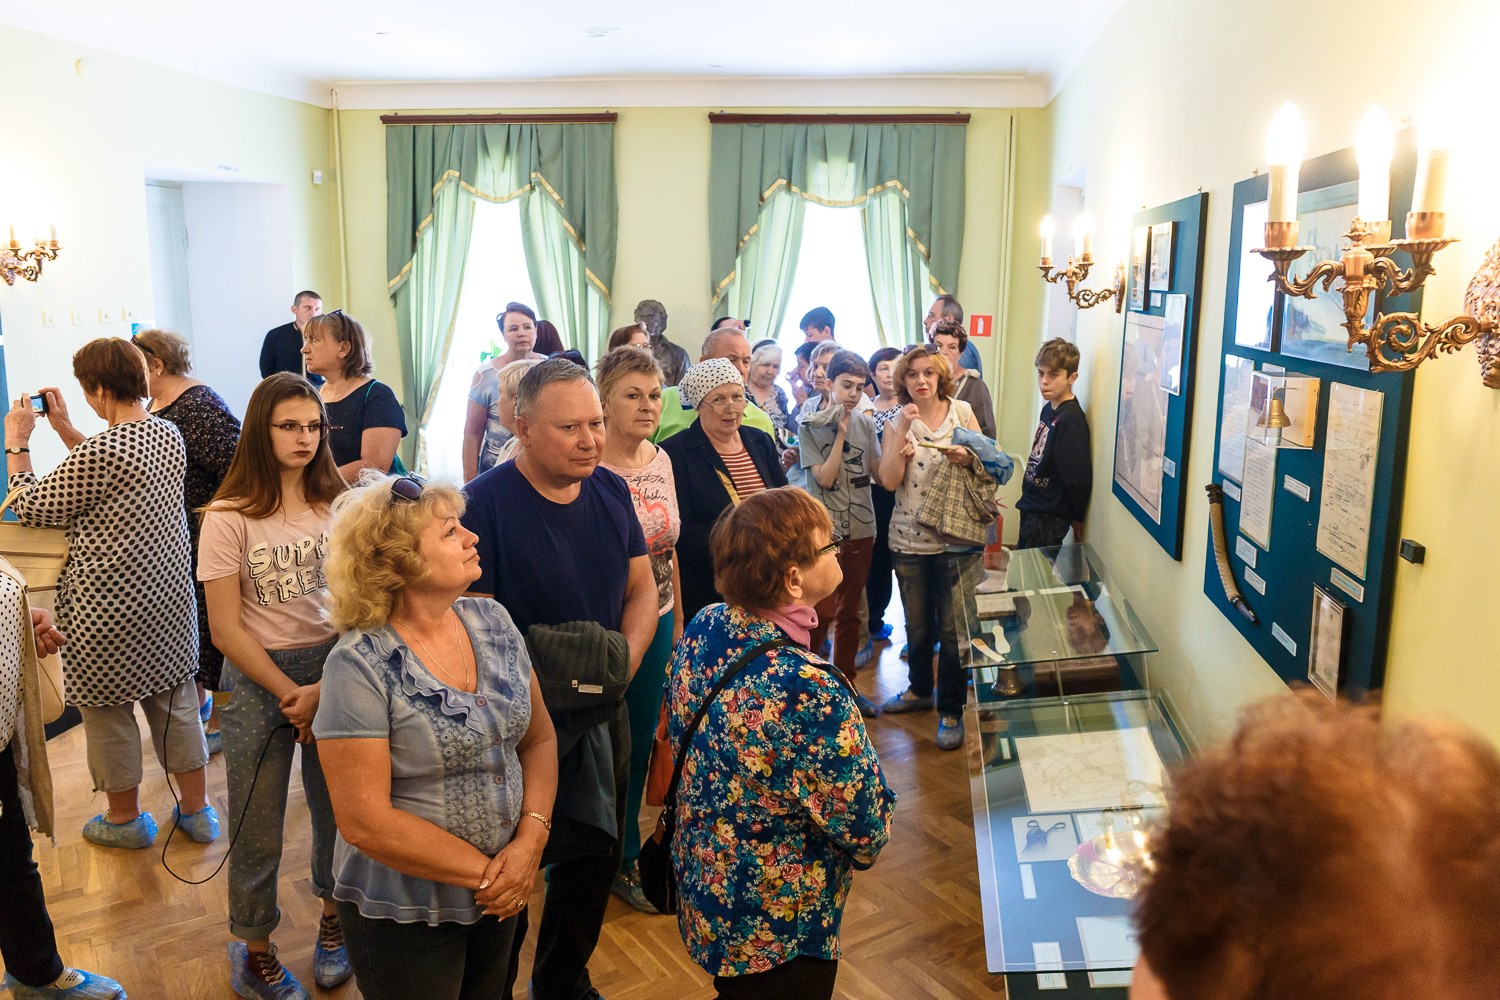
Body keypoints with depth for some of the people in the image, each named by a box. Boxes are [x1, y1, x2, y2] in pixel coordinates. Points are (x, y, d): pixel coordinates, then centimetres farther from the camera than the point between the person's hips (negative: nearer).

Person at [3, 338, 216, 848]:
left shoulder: (98, 453, -22)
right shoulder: (169, 435, 1)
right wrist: (64, 429, 17)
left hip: (110, 610, -7)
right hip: (169, 596, 7)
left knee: (107, 711, 13)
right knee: (176, 701, 16)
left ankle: (125, 819, 30)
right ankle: (196, 810, 28)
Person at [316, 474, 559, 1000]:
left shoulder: (493, 621, -4)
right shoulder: (360, 665, -21)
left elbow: (539, 739, 2)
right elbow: (365, 821, -21)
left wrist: (531, 840, -12)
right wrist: (483, 872, -16)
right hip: (405, 914, -5)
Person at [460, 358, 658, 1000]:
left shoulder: (611, 491, 0)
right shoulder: (485, 502, -19)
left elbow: (642, 589, 7)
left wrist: (625, 660, -8)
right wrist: (533, 687, -24)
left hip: (602, 713, 6)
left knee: (594, 860, 20)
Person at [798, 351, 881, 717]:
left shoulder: (865, 423, 5)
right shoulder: (809, 426, -5)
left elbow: (878, 471, 1)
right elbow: (824, 478, -12)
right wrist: (841, 434, -14)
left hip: (861, 529, 4)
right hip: (825, 530, -4)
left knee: (849, 614, 13)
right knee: (823, 612, -6)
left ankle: (846, 685, 24)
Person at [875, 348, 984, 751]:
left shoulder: (962, 411, 0)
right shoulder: (895, 424, 1)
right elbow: (889, 480, -11)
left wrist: (968, 457, -16)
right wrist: (903, 430, -17)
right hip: (909, 539, 2)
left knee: (954, 626, -1)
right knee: (916, 624, 15)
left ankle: (951, 710, 13)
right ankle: (919, 690, 37)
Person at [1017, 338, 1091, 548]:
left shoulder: (1071, 420, -22)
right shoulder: (1049, 409, 7)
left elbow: (1078, 477, -21)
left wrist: (1076, 518, -9)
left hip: (1048, 519, -9)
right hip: (1032, 510, 9)